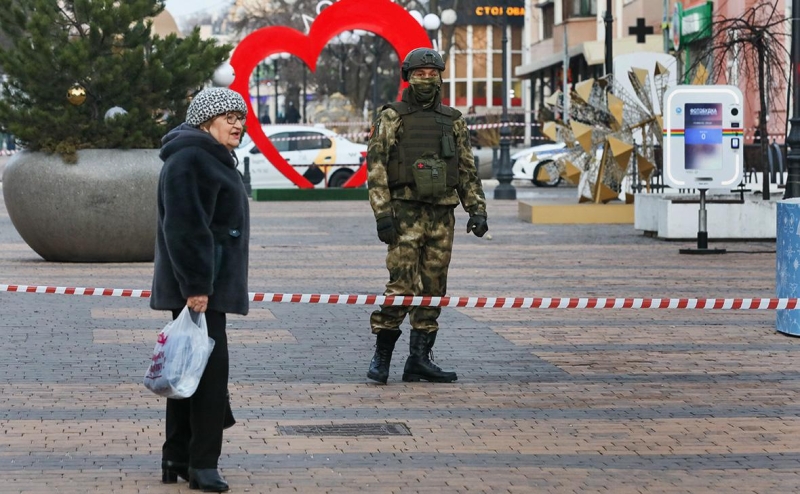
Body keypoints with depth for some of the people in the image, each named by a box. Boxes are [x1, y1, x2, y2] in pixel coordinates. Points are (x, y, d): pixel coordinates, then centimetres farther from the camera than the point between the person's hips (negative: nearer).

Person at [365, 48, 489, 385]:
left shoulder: (453, 121, 14)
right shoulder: (391, 118, 0)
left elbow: (467, 171, 15)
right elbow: (375, 167, -6)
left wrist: (477, 210, 4)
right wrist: (382, 214, -14)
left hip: (442, 215, 5)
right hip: (406, 213, -5)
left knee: (433, 290, 5)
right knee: (402, 287, -11)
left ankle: (419, 361, 10)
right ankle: (381, 357, 0)